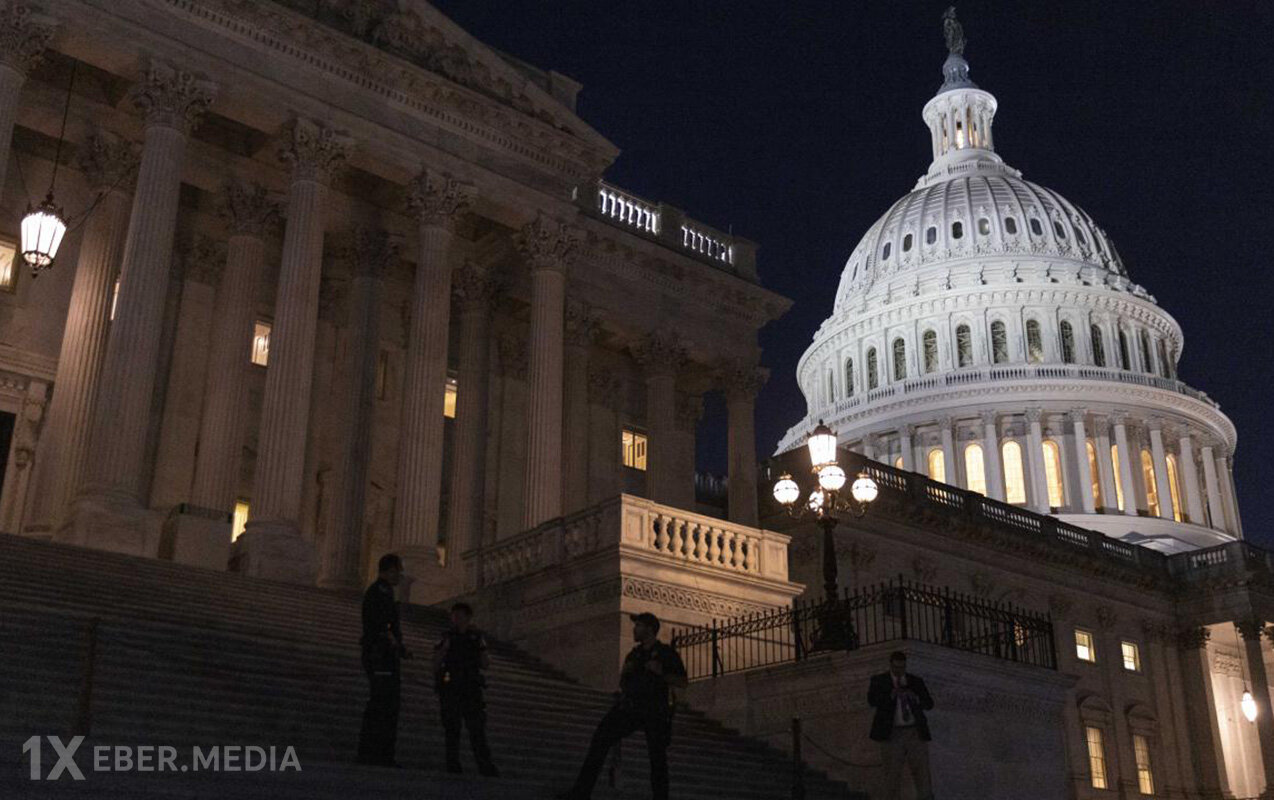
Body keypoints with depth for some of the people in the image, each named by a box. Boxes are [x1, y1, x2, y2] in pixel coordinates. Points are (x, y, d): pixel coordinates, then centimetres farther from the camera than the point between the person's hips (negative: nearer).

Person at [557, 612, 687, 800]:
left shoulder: (666, 653, 4)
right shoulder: (634, 654, 20)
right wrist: (625, 672, 3)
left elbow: (682, 682, -1)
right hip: (629, 705, 4)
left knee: (658, 756, -3)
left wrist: (661, 672, -16)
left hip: (655, 710, -4)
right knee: (601, 737, -12)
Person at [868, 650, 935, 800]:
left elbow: (929, 704, 4)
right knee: (892, 774, 0)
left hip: (915, 733, 2)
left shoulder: (916, 681, 10)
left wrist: (914, 698, -15)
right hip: (892, 735, -2)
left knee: (922, 771, 0)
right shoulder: (879, 681, 2)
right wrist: (891, 695, -26)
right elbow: (871, 701, -13)